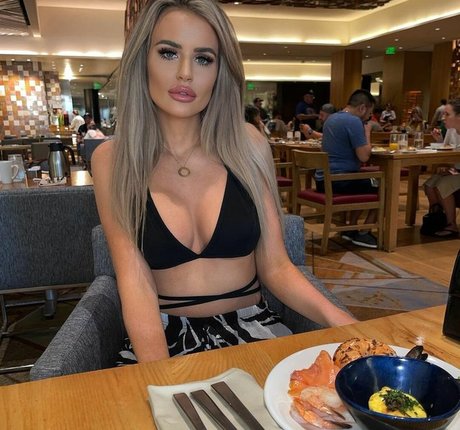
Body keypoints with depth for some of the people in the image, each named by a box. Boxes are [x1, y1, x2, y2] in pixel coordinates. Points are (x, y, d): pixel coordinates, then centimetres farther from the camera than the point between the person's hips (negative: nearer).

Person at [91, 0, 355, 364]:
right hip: (166, 335, -1)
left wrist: (338, 320, -18)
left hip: (250, 326, 1)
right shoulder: (111, 159, -5)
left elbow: (275, 267, -2)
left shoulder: (249, 145, -3)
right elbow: (135, 281, -12)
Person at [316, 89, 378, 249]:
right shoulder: (354, 121, -14)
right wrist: (367, 133, -2)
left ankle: (351, 229, 30)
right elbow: (364, 156, -16)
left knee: (365, 183, 32)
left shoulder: (332, 118, 15)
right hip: (339, 181, -9)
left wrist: (363, 133, 18)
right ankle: (363, 233, 12)